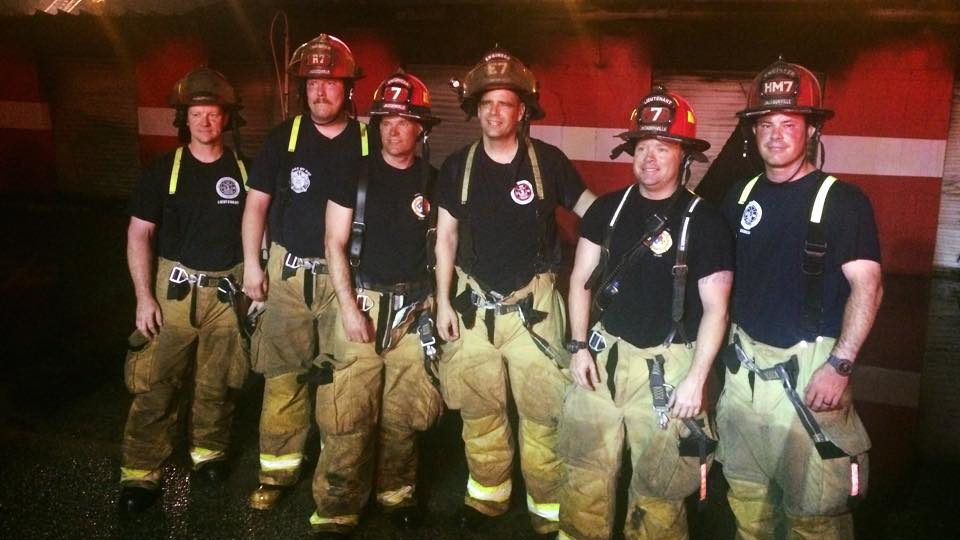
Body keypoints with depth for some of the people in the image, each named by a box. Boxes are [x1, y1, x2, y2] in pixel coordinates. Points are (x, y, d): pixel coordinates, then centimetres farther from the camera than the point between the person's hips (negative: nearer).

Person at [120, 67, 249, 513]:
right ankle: (140, 472, 9)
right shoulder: (163, 171, -1)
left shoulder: (243, 171, 4)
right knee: (155, 384, -2)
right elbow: (138, 234, 0)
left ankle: (209, 451, 30)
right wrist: (143, 296, -6)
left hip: (228, 290, 1)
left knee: (216, 381, 11)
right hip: (175, 288, -1)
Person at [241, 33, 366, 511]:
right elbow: (256, 203, 6)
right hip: (288, 272, 0)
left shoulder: (368, 143, 2)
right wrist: (252, 265, 0)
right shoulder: (283, 137, 2)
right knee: (283, 376, 2)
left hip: (346, 275, 0)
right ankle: (277, 470, 13)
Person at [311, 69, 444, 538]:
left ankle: (397, 492, 29)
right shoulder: (356, 174, 0)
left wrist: (439, 300, 5)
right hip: (363, 302, -2)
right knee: (348, 414, -4)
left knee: (404, 411, 9)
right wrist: (349, 306, -9)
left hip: (414, 308, 2)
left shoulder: (433, 180, 7)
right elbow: (335, 244, -1)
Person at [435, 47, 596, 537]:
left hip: (533, 305, -2)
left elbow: (592, 211, 2)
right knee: (480, 410, 12)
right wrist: (443, 302, 2)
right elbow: (445, 237, 6)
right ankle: (487, 495, 32)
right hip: (473, 306, 2)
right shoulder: (457, 166, 1)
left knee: (542, 413, 3)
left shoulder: (548, 161, -6)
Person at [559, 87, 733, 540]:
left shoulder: (703, 220, -6)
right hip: (603, 353, 4)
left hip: (666, 364, -3)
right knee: (586, 472, 10)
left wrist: (696, 378, -11)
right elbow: (581, 279, 9)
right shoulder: (608, 208, 5)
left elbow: (715, 307, -6)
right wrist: (579, 345, 1)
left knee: (658, 484, 4)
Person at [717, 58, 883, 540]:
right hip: (744, 367, 6)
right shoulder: (741, 196, 8)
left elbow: (867, 287, -13)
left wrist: (839, 366, -21)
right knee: (746, 498, 17)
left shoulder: (842, 200, -8)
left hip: (808, 370, -5)